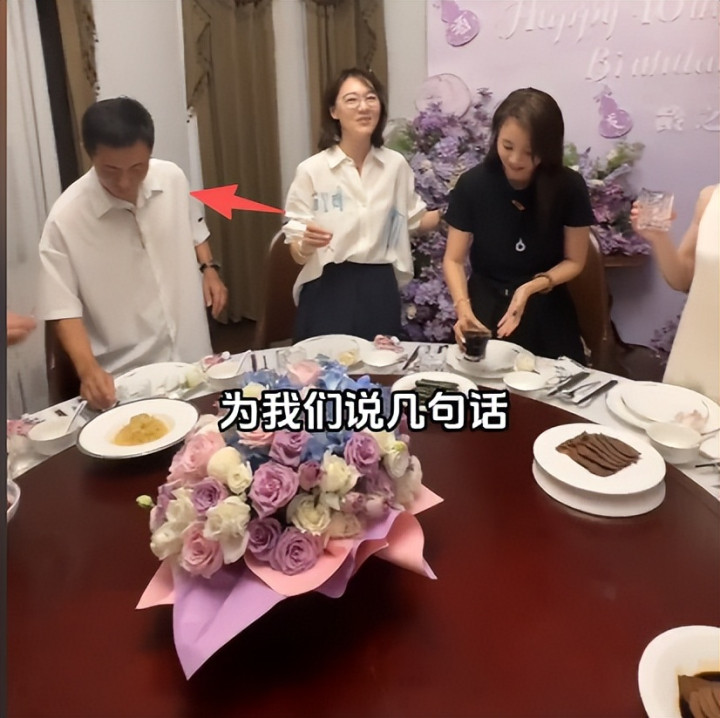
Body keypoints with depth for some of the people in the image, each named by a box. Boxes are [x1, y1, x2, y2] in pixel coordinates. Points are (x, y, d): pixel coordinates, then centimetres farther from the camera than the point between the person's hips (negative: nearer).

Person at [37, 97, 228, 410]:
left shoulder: (173, 178, -7)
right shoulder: (66, 218, -20)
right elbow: (63, 307, -14)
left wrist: (209, 268, -1)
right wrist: (87, 368, -27)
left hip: (191, 352, 5)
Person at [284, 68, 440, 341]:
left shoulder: (396, 164, 3)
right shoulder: (311, 170, -7)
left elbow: (417, 220, 18)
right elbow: (298, 253, -5)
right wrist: (307, 243, -26)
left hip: (380, 290, 3)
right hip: (328, 292, -3)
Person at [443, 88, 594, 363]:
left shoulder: (569, 187, -14)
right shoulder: (472, 184, -14)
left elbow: (574, 261, -5)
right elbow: (454, 259, -10)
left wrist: (532, 287, -23)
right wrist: (464, 308, -28)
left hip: (545, 314, 0)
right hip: (486, 308, 0)